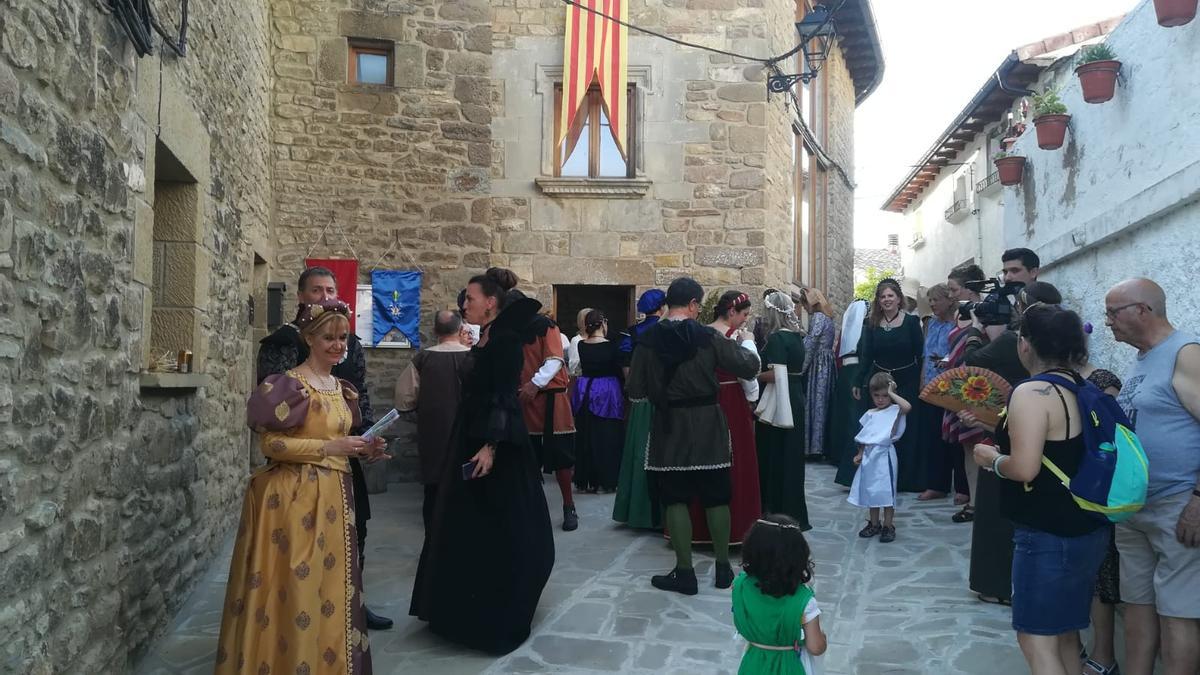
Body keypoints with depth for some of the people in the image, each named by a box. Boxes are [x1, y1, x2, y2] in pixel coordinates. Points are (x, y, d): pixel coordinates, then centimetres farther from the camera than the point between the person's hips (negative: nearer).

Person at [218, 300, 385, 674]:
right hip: (293, 497, -7)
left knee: (329, 585, 13)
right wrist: (329, 447, -20)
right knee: (293, 586, -2)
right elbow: (270, 442, -16)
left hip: (333, 498, 7)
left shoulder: (341, 389, 13)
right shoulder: (290, 384, -10)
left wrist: (362, 450, 3)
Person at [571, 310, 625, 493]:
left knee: (585, 436, 12)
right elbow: (618, 371, -4)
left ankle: (585, 480, 16)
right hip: (607, 392, -4)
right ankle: (605, 481, 6)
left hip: (585, 391, 4)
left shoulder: (581, 345, -1)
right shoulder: (611, 346, -12)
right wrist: (623, 390, 11)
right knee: (607, 437, 4)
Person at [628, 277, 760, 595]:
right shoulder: (708, 337, -10)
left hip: (668, 429, 0)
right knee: (716, 497, 11)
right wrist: (747, 343, 16)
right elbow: (749, 367, -5)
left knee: (675, 499, 7)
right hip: (707, 427, 0)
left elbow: (636, 390, -2)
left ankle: (685, 572, 10)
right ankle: (723, 568, 21)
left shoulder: (648, 340, -7)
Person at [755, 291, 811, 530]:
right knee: (791, 456, 15)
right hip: (795, 401, 9)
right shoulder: (797, 336, 10)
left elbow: (776, 374, -24)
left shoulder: (777, 338, -16)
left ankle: (775, 508, 7)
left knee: (774, 457, 1)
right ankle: (795, 514, 24)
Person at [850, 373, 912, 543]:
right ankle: (874, 524, 23)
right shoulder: (870, 414, 11)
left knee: (886, 491, -2)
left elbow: (908, 407, -28)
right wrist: (860, 454, 7)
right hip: (869, 455, 6)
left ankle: (888, 526, 9)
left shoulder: (895, 410, -5)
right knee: (870, 490, 11)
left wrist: (892, 393, -16)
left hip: (885, 455, -6)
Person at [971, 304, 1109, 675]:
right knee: (1064, 632, 21)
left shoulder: (1031, 393, -19)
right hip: (1086, 530, 9)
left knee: (1036, 639, 1)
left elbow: (1024, 468, -27)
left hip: (1047, 536, -9)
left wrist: (992, 459, -8)